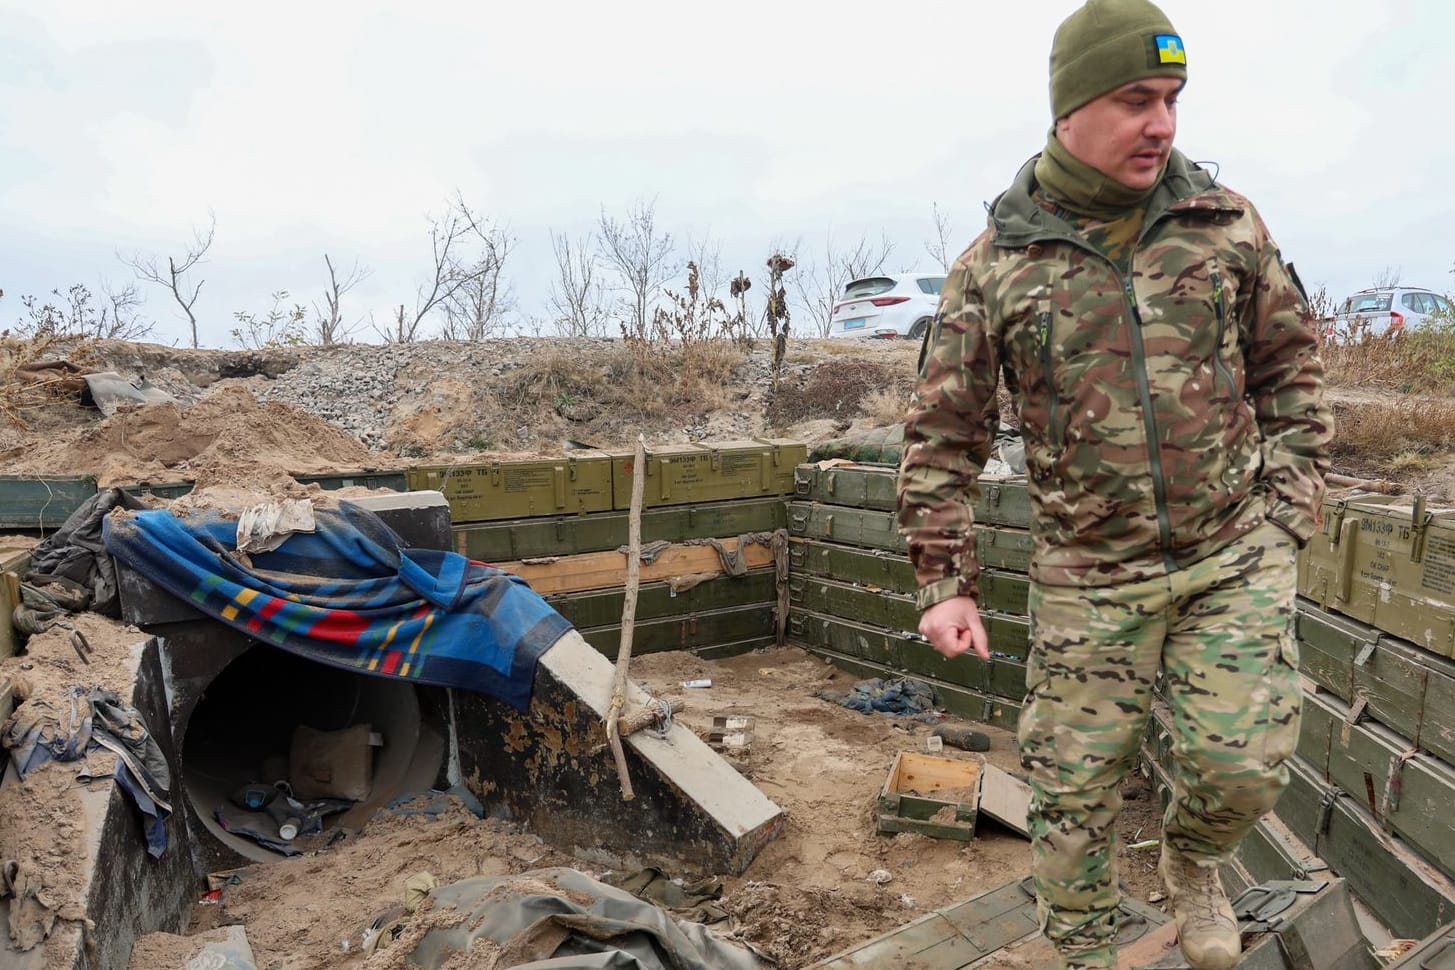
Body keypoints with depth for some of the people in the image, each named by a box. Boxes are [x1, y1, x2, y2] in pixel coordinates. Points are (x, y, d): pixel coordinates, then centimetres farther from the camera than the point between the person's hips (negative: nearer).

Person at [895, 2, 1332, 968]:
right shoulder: (995, 266, -6)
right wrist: (946, 584, -5)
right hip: (1088, 580, -1)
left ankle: (1193, 861, 35)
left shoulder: (1227, 226, 1)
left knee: (1244, 764, -3)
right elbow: (942, 436, -3)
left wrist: (1289, 508, 4)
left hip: (1235, 559, 2)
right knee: (1074, 790, 7)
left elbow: (1292, 368, 12)